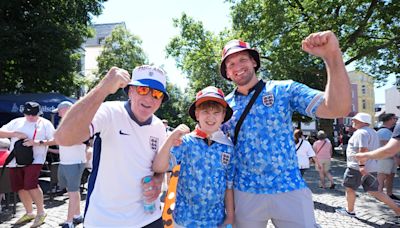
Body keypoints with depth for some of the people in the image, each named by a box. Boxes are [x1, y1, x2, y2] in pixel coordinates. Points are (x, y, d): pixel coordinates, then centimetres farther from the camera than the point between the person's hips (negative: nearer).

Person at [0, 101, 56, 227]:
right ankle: (29, 213, 29)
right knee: (20, 188, 10)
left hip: (34, 159, -5)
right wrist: (15, 134, -8)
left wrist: (37, 142, -19)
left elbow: (54, 140, -5)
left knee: (31, 185, -17)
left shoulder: (45, 123, 2)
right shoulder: (17, 122, 13)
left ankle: (41, 212, 3)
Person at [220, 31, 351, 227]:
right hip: (245, 192, 2)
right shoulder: (224, 106, 3)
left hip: (290, 190, -1)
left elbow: (339, 109, -15)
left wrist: (332, 56, -25)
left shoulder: (284, 90, -4)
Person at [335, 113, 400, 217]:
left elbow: (363, 149, -25)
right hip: (371, 167, 10)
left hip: (357, 167, -9)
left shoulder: (361, 132, -15)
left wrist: (361, 165, -29)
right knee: (374, 191, 13)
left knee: (350, 189, 6)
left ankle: (350, 211, 18)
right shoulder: (372, 132, 18)